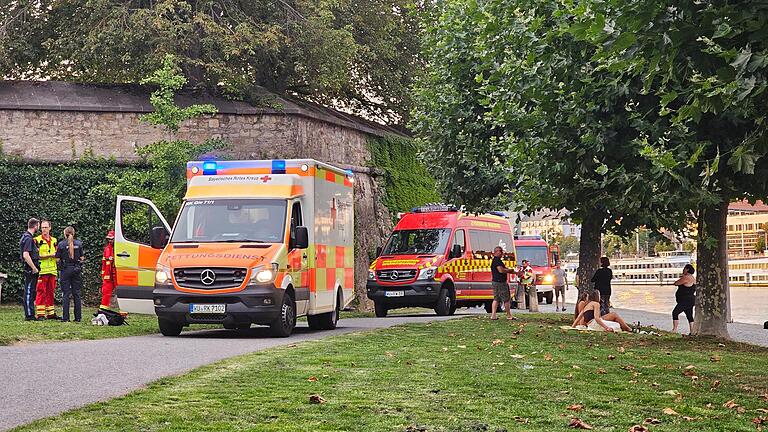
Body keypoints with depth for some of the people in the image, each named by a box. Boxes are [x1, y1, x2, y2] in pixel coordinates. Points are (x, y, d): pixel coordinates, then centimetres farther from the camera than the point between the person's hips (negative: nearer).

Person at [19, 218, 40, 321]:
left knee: (31, 291, 12)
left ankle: (30, 314, 17)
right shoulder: (28, 238, -16)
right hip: (30, 269, -10)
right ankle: (29, 315, -3)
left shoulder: (26, 236, 15)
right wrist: (34, 268, -19)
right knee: (29, 291, -6)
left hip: (30, 269, 10)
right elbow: (26, 255, -24)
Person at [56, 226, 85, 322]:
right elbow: (82, 258, 3)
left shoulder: (61, 244, -4)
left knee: (66, 294, 1)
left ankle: (65, 318, -3)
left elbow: (58, 259, -3)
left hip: (66, 270, -2)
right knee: (76, 294, 7)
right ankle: (78, 317, 6)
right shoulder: (78, 243, 1)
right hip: (77, 270, 2)